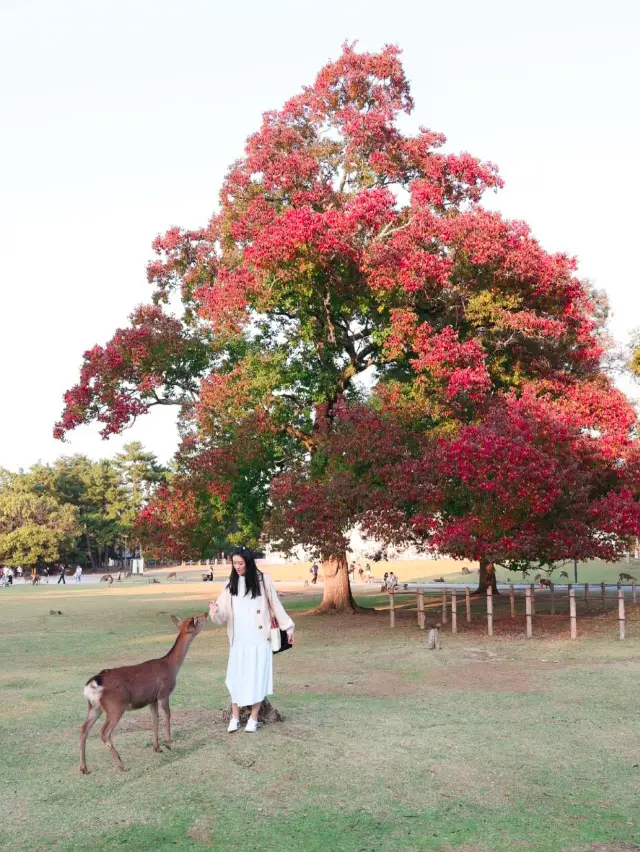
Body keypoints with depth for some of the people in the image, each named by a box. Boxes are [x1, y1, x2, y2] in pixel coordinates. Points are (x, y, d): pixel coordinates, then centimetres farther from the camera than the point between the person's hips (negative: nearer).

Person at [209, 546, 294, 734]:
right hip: (239, 639, 3)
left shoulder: (263, 580, -3)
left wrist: (287, 627, 4)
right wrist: (215, 611, -23)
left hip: (259, 638, -3)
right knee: (236, 677, 3)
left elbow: (275, 605, 3)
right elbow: (224, 613, -1)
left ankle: (253, 719, 7)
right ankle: (235, 717, 12)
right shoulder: (231, 584, 5)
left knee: (257, 677, 0)